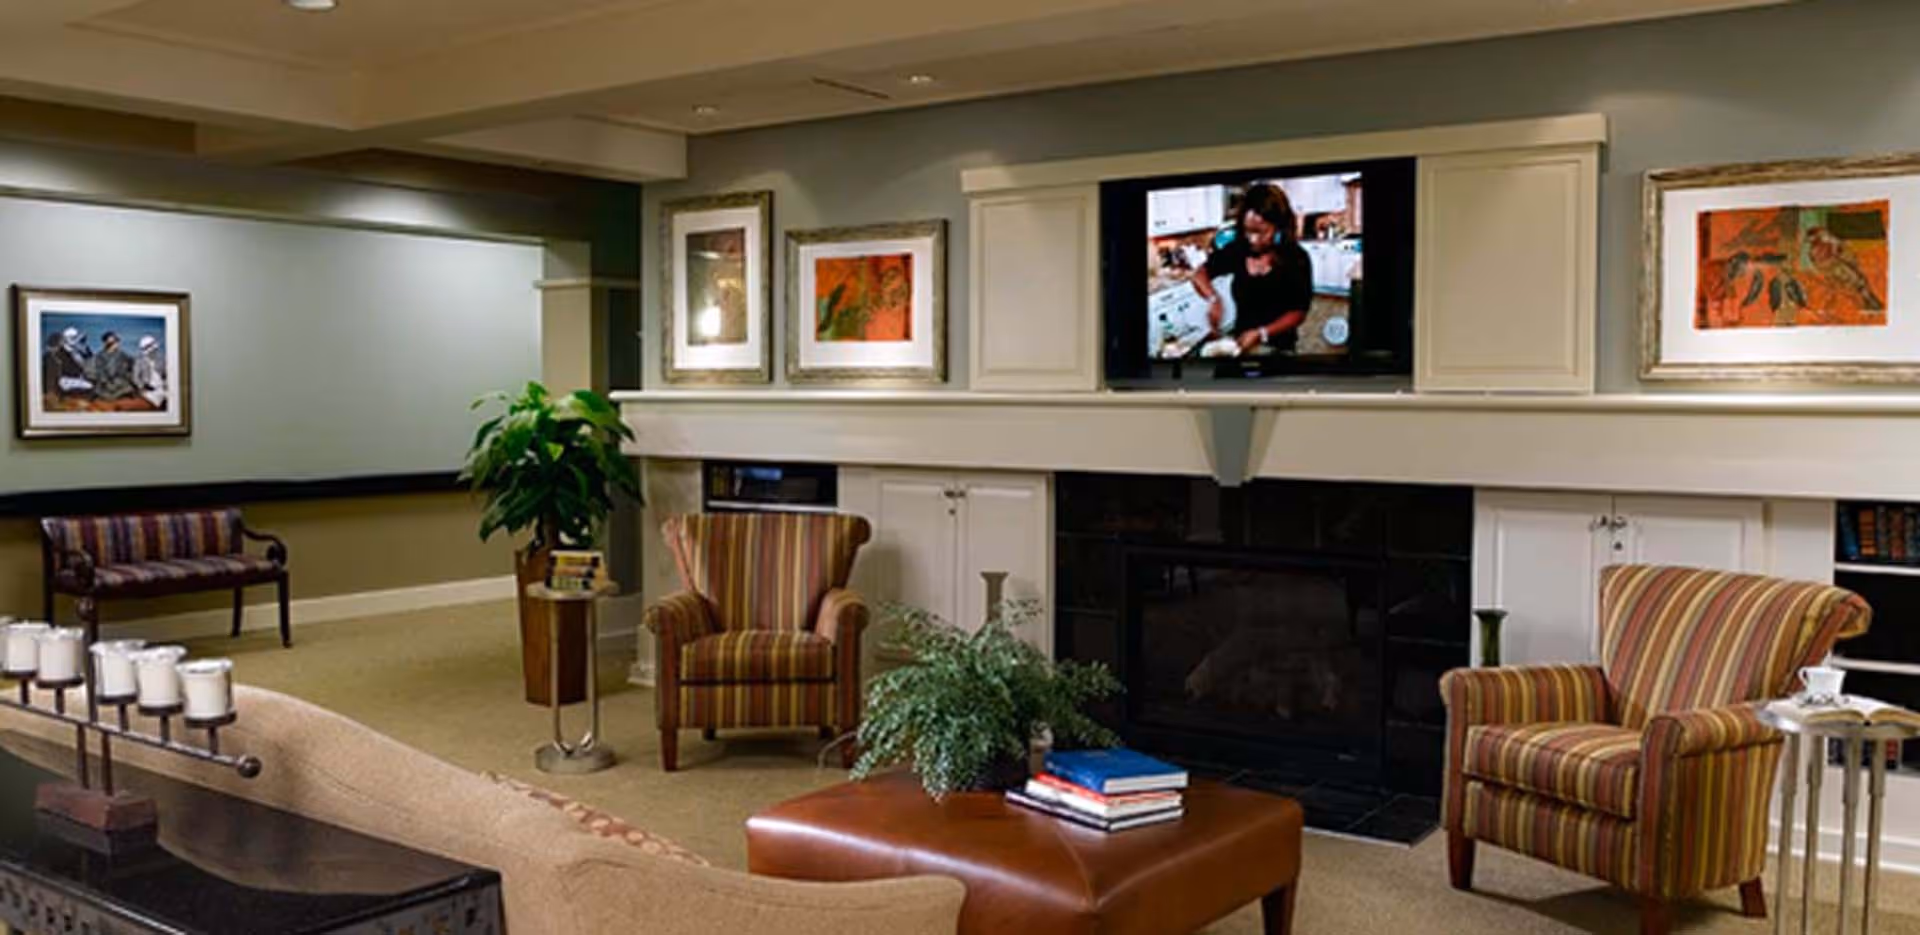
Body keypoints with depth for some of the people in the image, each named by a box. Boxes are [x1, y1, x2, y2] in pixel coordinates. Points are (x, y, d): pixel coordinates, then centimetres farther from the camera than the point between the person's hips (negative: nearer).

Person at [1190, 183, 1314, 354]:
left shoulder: (1296, 258, -14)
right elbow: (1200, 276, 0)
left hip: (1277, 348, -3)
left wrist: (1261, 334, -26)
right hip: (1241, 342, 3)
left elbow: (1299, 312, -13)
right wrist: (1213, 299, -21)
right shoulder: (1237, 250, -6)